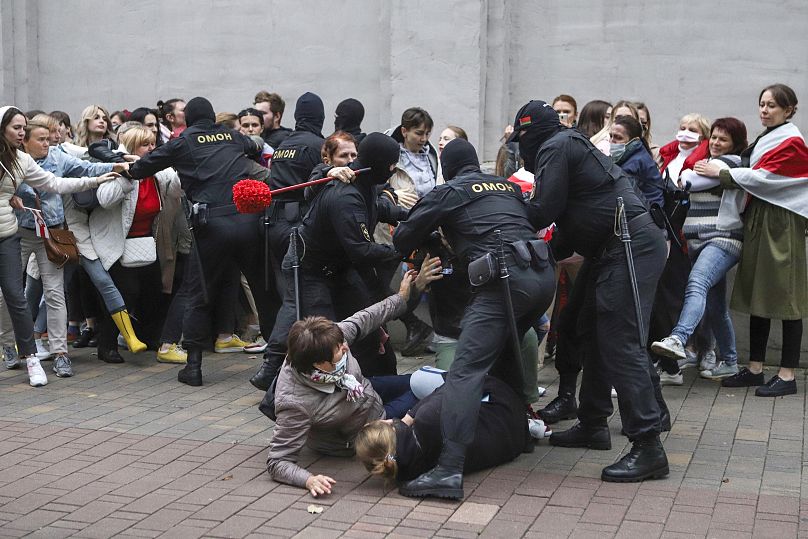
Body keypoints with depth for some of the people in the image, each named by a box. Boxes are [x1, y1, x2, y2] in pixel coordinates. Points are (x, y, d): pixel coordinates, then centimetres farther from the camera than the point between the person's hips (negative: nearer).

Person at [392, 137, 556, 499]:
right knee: (509, 347, 31)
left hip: (506, 279, -7)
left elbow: (404, 240, 13)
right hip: (544, 275, 7)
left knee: (465, 371, -13)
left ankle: (449, 471, -25)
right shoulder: (509, 186, 27)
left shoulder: (448, 192, 12)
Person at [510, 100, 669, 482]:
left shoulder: (555, 148, -5)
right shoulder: (570, 146, 25)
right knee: (592, 333, 16)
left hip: (631, 246, -11)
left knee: (620, 342, -15)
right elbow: (570, 220, 24)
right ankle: (592, 425, 26)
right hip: (614, 248, 11)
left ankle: (648, 447, -17)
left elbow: (544, 211, -13)